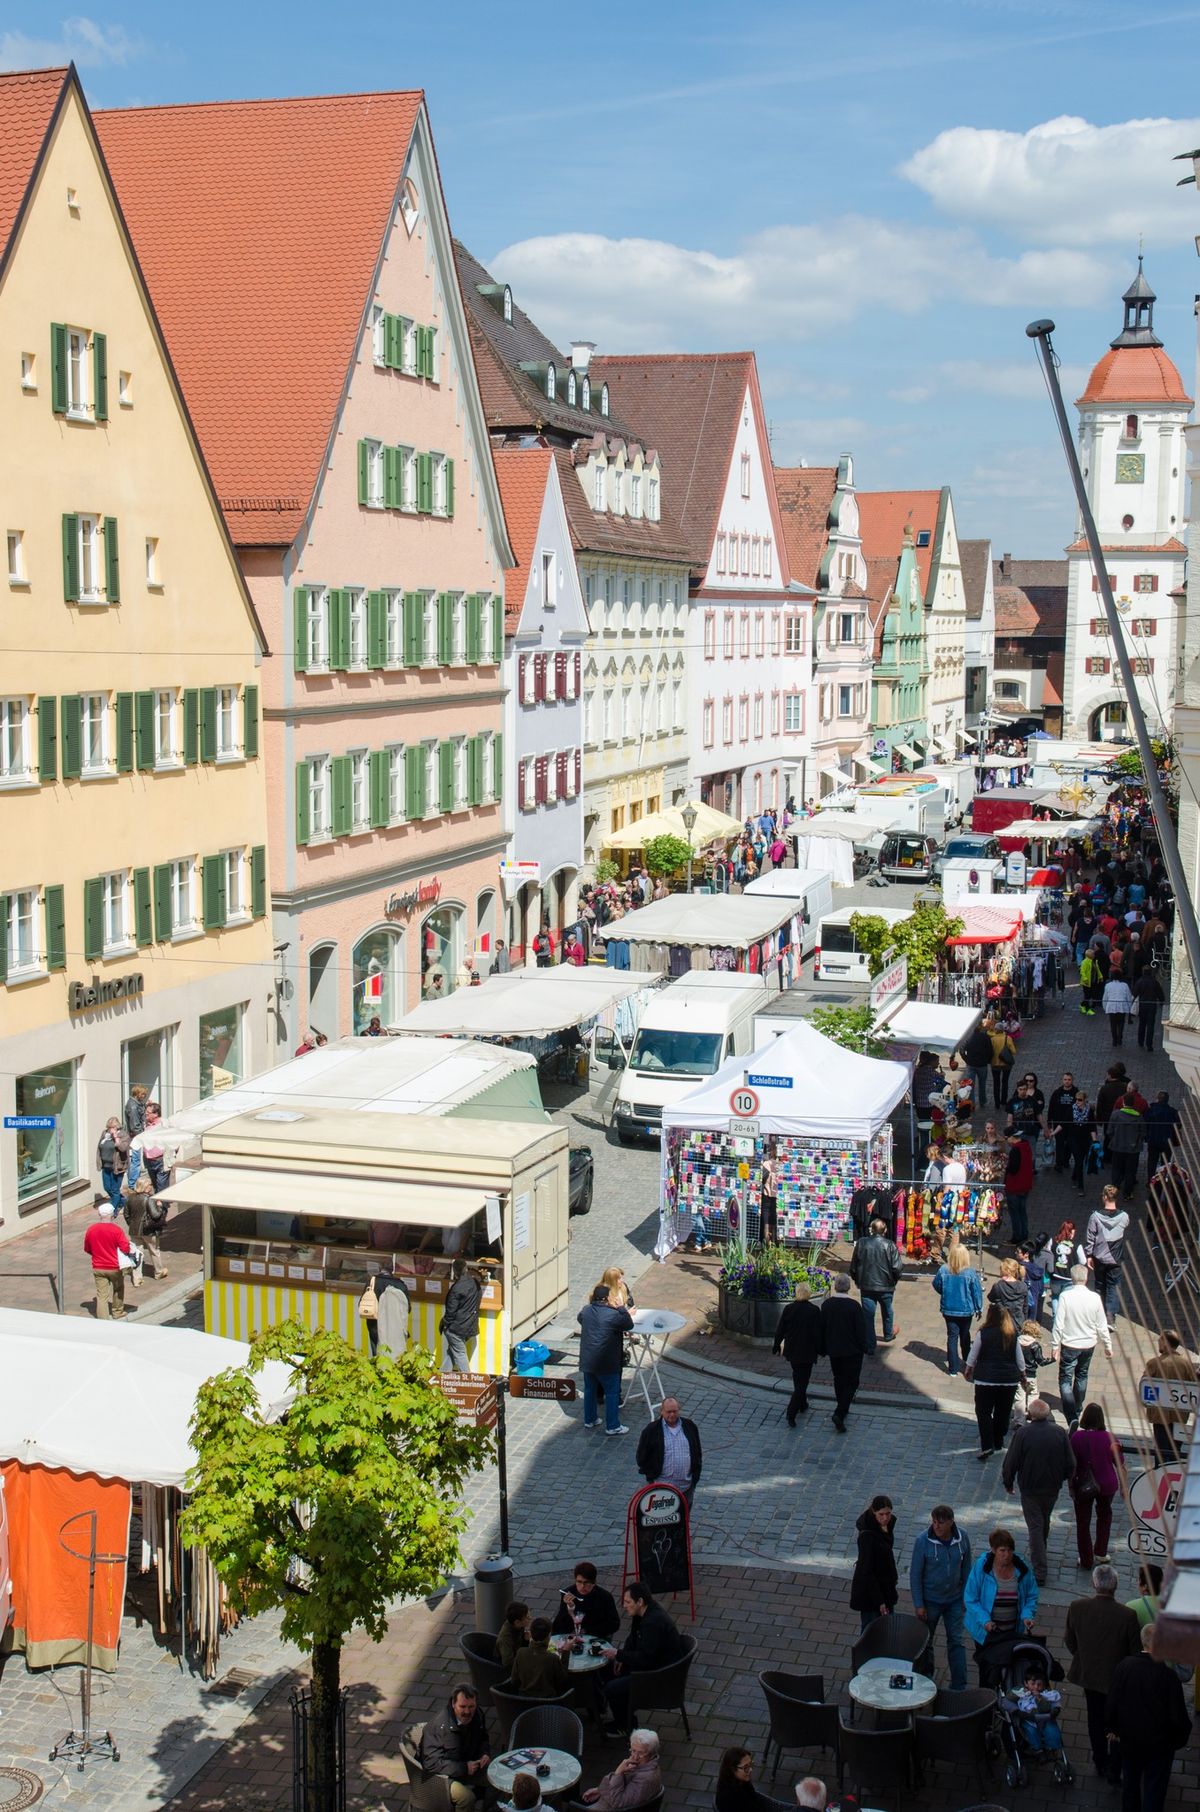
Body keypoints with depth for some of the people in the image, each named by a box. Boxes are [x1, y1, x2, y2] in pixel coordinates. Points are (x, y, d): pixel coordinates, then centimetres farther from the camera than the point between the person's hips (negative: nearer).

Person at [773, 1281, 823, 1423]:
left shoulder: (788, 1309, -5)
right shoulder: (814, 1310, -13)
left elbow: (780, 1330, 1)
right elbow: (817, 1333, -11)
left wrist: (777, 1346, 13)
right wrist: (820, 1350, 2)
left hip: (791, 1351, 4)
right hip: (807, 1352, -4)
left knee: (798, 1378, 24)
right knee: (802, 1381, 0)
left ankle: (802, 1404, 38)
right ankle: (791, 1413, -8)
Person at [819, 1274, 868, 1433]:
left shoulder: (826, 1305, -7)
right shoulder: (855, 1306, -18)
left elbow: (821, 1328, 1)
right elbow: (861, 1330, -13)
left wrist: (823, 1348, 13)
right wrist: (863, 1347, 3)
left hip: (833, 1350, 4)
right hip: (852, 1351, -4)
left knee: (838, 1380, 22)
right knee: (851, 1382, 4)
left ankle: (842, 1409, 33)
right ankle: (839, 1414, -10)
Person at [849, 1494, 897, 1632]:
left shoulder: (888, 1524, -4)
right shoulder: (867, 1535, -27)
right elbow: (867, 1570, -24)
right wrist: (879, 1601, -22)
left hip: (885, 1585, 8)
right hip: (869, 1590, -8)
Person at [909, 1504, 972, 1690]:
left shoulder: (962, 1538, -12)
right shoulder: (923, 1541, -21)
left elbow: (966, 1568, 2)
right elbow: (915, 1574, -13)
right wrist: (918, 1604, -13)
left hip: (954, 1599, 2)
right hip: (930, 1600, -2)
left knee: (956, 1642, 4)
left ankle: (958, 1687, 13)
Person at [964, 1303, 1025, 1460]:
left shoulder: (983, 1333, -9)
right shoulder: (1012, 1335, -1)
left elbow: (972, 1356, 1)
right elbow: (1020, 1358, 7)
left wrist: (968, 1371, 18)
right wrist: (1023, 1373, 23)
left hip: (986, 1378, -3)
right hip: (1009, 1379, 3)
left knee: (983, 1412, 4)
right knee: (1003, 1412, 15)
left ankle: (987, 1446, -7)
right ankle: (998, 1443, 25)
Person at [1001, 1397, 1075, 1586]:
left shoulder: (1023, 1433, -20)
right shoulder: (1060, 1432, -11)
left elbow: (1010, 1463, -13)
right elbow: (1071, 1464, -3)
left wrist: (1008, 1483, 4)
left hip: (1030, 1488, -4)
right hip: (1053, 1487, 4)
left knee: (1035, 1526, 4)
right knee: (1045, 1522, 26)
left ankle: (1039, 1572, 1)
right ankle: (1040, 1552, 50)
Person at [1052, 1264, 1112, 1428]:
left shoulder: (1065, 1296, -17)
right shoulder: (1095, 1298, -10)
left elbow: (1058, 1324, -15)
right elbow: (1102, 1325, -2)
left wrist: (1055, 1346, -6)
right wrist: (1108, 1345, 10)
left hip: (1069, 1345, -3)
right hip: (1088, 1345, 3)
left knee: (1065, 1379, 2)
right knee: (1081, 1377, 23)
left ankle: (1072, 1417, -12)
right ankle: (1077, 1409, 40)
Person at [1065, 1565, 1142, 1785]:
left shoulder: (1076, 1608, -20)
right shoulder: (1127, 1615, -29)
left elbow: (1070, 1642, -4)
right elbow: (1136, 1652, -16)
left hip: (1088, 1674, 3)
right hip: (1117, 1678, -3)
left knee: (1096, 1720, 24)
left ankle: (1101, 1764, 39)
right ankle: (1114, 1771, 28)